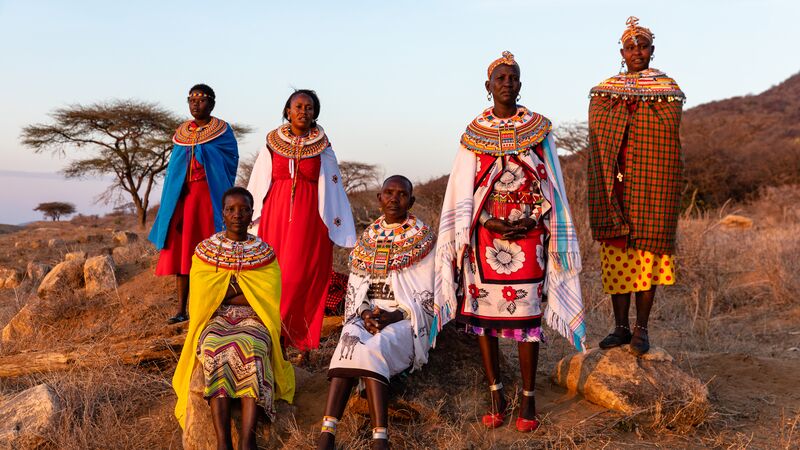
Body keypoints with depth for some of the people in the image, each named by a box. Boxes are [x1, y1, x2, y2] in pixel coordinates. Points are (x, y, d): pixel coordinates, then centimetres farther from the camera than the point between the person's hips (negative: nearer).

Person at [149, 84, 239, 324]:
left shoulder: (222, 131, 0)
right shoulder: (181, 132, 12)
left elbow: (231, 162, 1)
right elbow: (174, 168, 13)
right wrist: (171, 202, 5)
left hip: (209, 196, -4)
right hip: (183, 197, 4)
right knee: (181, 251, 0)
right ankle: (181, 309, 5)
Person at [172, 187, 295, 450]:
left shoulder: (264, 251, 8)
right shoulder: (206, 249, 8)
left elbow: (266, 299, -1)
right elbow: (202, 298, -1)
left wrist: (223, 295, -6)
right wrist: (242, 288, -5)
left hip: (253, 320, 0)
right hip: (215, 320, 0)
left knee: (252, 350, -35)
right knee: (214, 350, -34)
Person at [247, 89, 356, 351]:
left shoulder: (322, 148, 5)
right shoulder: (273, 143, 8)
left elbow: (333, 190, 7)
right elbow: (257, 186, 13)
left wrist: (337, 229, 4)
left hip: (310, 219, -2)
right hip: (276, 216, 2)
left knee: (302, 276, -7)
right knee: (274, 273, 0)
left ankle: (301, 343, 0)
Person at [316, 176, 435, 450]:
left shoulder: (423, 239, 4)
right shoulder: (368, 237, 15)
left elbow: (426, 297, -1)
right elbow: (354, 285, 12)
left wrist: (393, 316, -16)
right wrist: (364, 313, -8)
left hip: (406, 318, -3)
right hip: (367, 314, 3)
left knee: (372, 350, -33)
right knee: (349, 344, -29)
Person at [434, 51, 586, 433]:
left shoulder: (539, 129, 6)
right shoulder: (474, 133, 6)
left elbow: (549, 186, 5)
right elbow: (464, 189, 4)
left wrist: (530, 222, -8)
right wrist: (489, 223, -9)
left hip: (528, 233, -1)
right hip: (485, 233, 1)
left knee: (527, 313, -2)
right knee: (483, 312, 1)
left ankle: (528, 399, 7)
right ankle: (496, 395, 13)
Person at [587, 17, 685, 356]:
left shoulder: (669, 92, 4)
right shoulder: (603, 93, 10)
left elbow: (670, 148, 2)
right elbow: (597, 145, 9)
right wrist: (605, 187, 1)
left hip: (651, 187, -2)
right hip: (615, 187, 2)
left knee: (647, 252, 0)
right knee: (615, 254, 3)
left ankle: (641, 330, 10)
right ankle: (621, 327, 14)